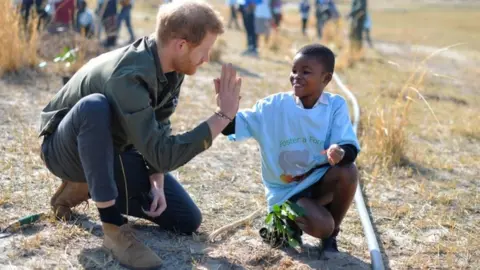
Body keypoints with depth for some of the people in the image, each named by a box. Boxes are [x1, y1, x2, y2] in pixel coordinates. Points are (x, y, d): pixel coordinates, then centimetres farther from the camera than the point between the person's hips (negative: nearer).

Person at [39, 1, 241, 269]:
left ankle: (88, 189, 13)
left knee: (187, 220, -1)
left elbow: (159, 129, 0)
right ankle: (114, 227, -30)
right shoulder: (128, 76, -36)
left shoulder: (171, 67, -11)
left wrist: (157, 181, -14)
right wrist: (223, 116, -36)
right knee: (95, 106, -41)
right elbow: (163, 154, -39)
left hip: (111, 151, 7)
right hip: (66, 149, -7)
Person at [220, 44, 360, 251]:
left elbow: (350, 147, -17)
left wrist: (341, 152, -41)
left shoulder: (336, 106, -7)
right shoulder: (273, 106, -9)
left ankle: (330, 236, -4)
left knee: (347, 171, -30)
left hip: (318, 180, 3)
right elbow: (235, 126, -13)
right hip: (285, 191, -2)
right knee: (320, 225, -28)